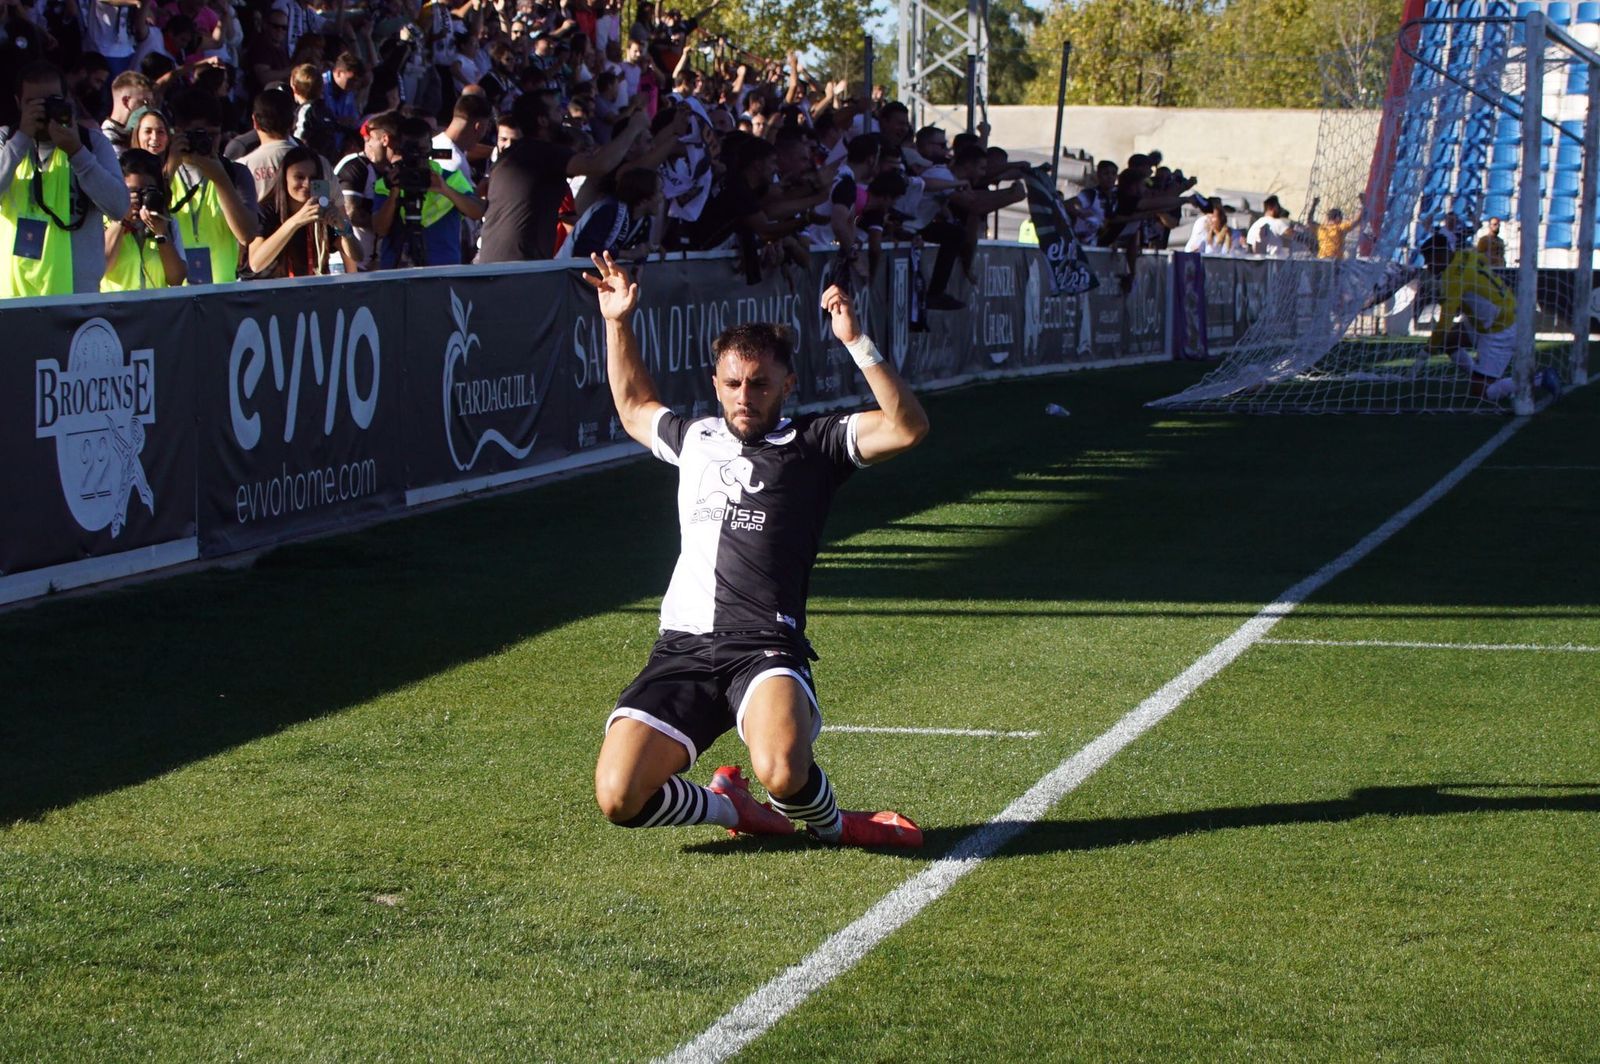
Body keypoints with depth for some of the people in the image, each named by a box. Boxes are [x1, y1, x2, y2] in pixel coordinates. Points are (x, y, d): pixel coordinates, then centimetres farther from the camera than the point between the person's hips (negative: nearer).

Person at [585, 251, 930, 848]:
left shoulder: (812, 443, 8)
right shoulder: (694, 439, 22)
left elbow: (907, 428, -7)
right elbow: (634, 408, 44)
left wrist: (855, 341, -14)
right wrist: (618, 323, 36)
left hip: (765, 647, -4)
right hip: (682, 647, 4)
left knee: (782, 772, -35)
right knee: (618, 798, -15)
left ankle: (832, 826, 3)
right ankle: (732, 807, 15)